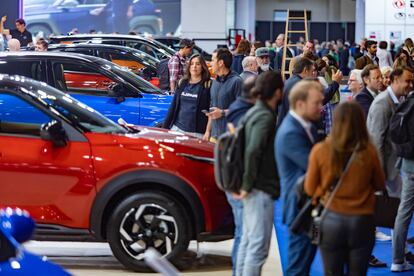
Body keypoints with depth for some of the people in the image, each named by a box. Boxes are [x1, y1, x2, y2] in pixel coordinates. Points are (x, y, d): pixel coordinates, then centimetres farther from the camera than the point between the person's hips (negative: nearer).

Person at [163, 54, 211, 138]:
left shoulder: (207, 85, -3)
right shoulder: (182, 83, 14)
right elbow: (173, 106, 16)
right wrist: (165, 127, 13)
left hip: (197, 132, -5)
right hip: (177, 128, 5)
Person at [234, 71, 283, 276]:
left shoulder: (254, 112, 13)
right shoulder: (266, 116, -16)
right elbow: (253, 151, -25)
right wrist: (248, 185, -18)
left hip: (254, 189, 10)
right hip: (262, 189, -10)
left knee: (248, 240, 17)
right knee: (259, 245, -7)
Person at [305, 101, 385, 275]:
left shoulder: (320, 151, -13)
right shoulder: (369, 152, -11)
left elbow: (310, 189, -2)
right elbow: (380, 185, 5)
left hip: (331, 220, 0)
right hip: (362, 221, 0)